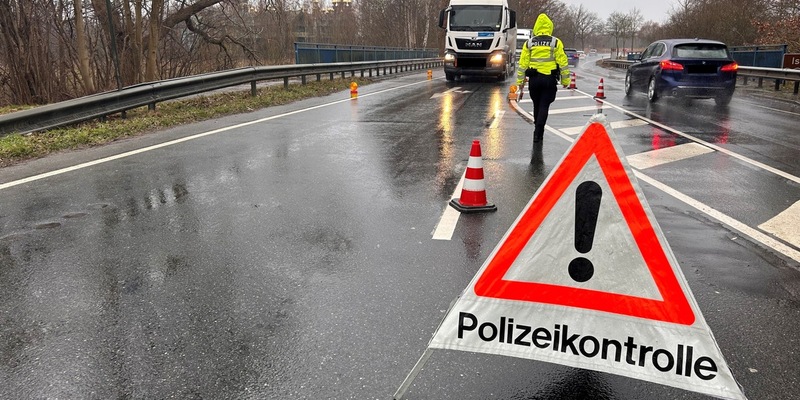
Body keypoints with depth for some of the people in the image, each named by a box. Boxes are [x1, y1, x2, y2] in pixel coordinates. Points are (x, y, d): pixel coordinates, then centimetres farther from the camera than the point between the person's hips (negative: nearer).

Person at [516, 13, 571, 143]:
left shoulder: (529, 43, 4)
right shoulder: (555, 42, -2)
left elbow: (523, 63, 3)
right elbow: (562, 62, -3)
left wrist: (520, 80, 9)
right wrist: (565, 79, 5)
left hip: (534, 79, 2)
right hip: (549, 79, -2)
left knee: (537, 105, 17)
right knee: (544, 106, 1)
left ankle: (538, 130, 28)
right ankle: (538, 133, -8)